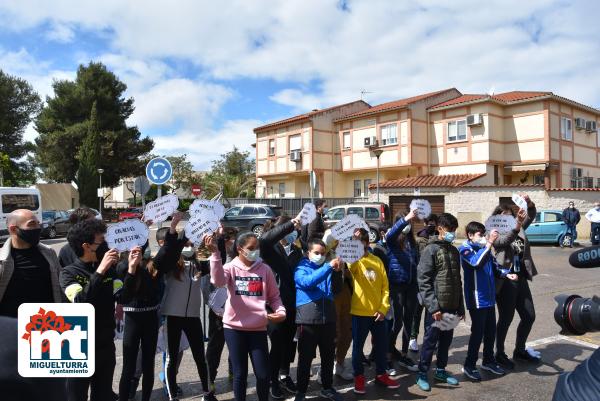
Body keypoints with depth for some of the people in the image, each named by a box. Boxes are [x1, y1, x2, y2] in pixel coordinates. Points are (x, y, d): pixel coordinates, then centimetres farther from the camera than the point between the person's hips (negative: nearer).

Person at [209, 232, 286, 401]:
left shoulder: (265, 269, 3)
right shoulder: (231, 267, -1)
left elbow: (274, 296, 7)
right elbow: (218, 280, -23)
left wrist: (281, 311, -12)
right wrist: (215, 253, -32)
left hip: (258, 328, 1)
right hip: (234, 328, -1)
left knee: (263, 374, 5)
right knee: (240, 373, 8)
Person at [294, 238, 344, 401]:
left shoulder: (327, 269, 13)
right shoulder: (301, 269, 0)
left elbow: (336, 289, 7)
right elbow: (307, 282, -22)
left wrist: (337, 272, -10)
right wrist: (328, 267, -28)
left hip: (328, 317, 5)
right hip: (308, 319, -4)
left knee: (328, 355, 15)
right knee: (305, 357, 4)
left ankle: (327, 388, 31)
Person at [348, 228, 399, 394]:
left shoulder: (377, 261, 4)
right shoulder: (353, 261, -5)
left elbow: (385, 287, 5)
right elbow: (350, 263, -32)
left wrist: (383, 308, -4)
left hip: (378, 312, 3)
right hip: (359, 313, -3)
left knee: (382, 345, 15)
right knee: (358, 346, 9)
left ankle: (381, 374, 34)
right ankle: (359, 377, 27)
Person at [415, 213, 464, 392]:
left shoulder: (454, 251, 12)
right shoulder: (431, 250, -9)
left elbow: (457, 281, 16)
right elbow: (423, 281, -14)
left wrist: (460, 307, 13)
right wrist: (433, 307, -18)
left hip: (451, 306, 6)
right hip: (436, 307, -6)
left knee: (446, 340, 15)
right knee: (430, 341, 2)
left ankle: (441, 370, 31)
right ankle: (422, 374, 15)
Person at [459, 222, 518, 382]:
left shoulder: (484, 248, 9)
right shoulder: (465, 249, -12)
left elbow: (494, 266, 17)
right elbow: (476, 262, -31)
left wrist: (506, 273, -2)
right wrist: (489, 242, -33)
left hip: (489, 297, 7)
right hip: (476, 298, -7)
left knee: (491, 330, 16)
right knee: (478, 332, -1)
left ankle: (488, 361, 33)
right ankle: (469, 365, 13)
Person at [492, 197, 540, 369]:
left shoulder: (520, 229, 9)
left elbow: (531, 215, 0)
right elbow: (504, 241, -29)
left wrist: (529, 204, -21)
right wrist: (516, 227, -45)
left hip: (521, 279, 7)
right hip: (505, 281, -7)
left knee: (529, 316, 15)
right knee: (506, 318, 2)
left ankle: (520, 350, 34)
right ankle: (500, 354, 19)